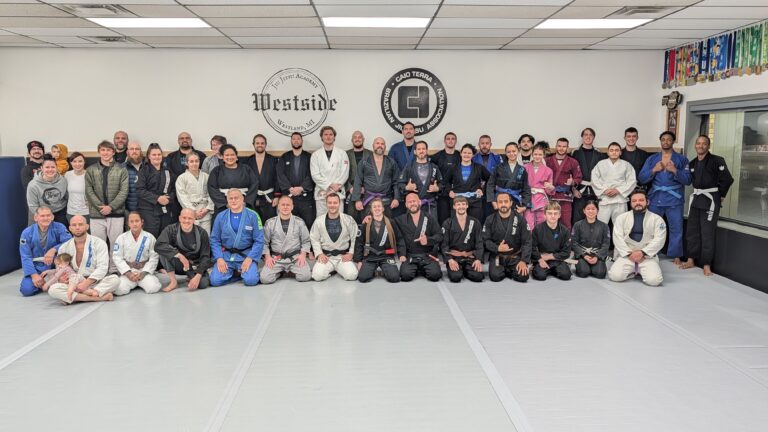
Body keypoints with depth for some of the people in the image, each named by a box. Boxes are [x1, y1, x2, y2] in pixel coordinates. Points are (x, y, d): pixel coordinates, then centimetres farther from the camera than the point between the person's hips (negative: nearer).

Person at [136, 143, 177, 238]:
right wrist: (157, 198, -17)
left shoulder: (167, 171, 16)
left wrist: (169, 198, -5)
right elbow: (140, 190, -9)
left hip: (166, 210, 4)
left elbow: (174, 189, 15)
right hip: (149, 210, -4)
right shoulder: (144, 171, 1)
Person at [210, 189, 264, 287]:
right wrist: (219, 258, -9)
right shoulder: (220, 217, 3)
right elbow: (214, 240, 4)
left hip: (246, 254, -2)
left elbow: (259, 240, -5)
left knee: (251, 280, -24)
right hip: (226, 254, 2)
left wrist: (249, 258, -14)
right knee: (215, 280, -18)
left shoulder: (253, 216, -4)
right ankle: (234, 273, 12)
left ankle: (244, 272, 11)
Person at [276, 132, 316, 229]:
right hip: (288, 196, 1)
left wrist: (301, 188, -12)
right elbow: (281, 175, 3)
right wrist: (290, 188, -10)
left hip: (306, 196, -1)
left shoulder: (309, 157, 10)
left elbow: (311, 175, 0)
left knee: (309, 223, -5)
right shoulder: (284, 158, 14)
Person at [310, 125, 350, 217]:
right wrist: (330, 185, -10)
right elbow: (315, 175, 0)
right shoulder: (316, 155, 10)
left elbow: (344, 173, 3)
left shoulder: (342, 153, 10)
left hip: (338, 193, 0)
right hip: (321, 193, 0)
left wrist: (336, 186, -10)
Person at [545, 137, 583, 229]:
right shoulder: (548, 161, 10)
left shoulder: (573, 162, 9)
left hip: (566, 196, -1)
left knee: (566, 222, -3)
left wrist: (572, 182, -12)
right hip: (550, 195, 1)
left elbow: (578, 178, 8)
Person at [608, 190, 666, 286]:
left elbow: (659, 239, -5)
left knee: (654, 280, -23)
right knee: (615, 276, -22)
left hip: (647, 255, 0)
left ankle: (640, 270, 12)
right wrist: (629, 253, -13)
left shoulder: (657, 219, 3)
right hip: (626, 255, 1)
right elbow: (618, 238, -2)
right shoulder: (621, 218, 5)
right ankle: (633, 271, 11)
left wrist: (642, 253, -16)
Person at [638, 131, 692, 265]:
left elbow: (687, 180, -6)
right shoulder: (651, 159, 7)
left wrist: (675, 171, -20)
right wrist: (653, 170, -15)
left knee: (676, 229, 2)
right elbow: (641, 179, 0)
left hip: (674, 200, -2)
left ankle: (676, 256, 12)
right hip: (655, 199, 2)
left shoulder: (681, 159, 2)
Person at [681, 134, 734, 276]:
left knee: (707, 233, -5)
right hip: (696, 198, 6)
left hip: (710, 199, -6)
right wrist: (697, 192, 6)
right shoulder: (692, 163, 9)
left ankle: (706, 265, 2)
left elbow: (727, 179, -12)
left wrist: (721, 196, -6)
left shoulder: (717, 161, -11)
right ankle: (691, 260, 20)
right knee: (691, 231, 10)